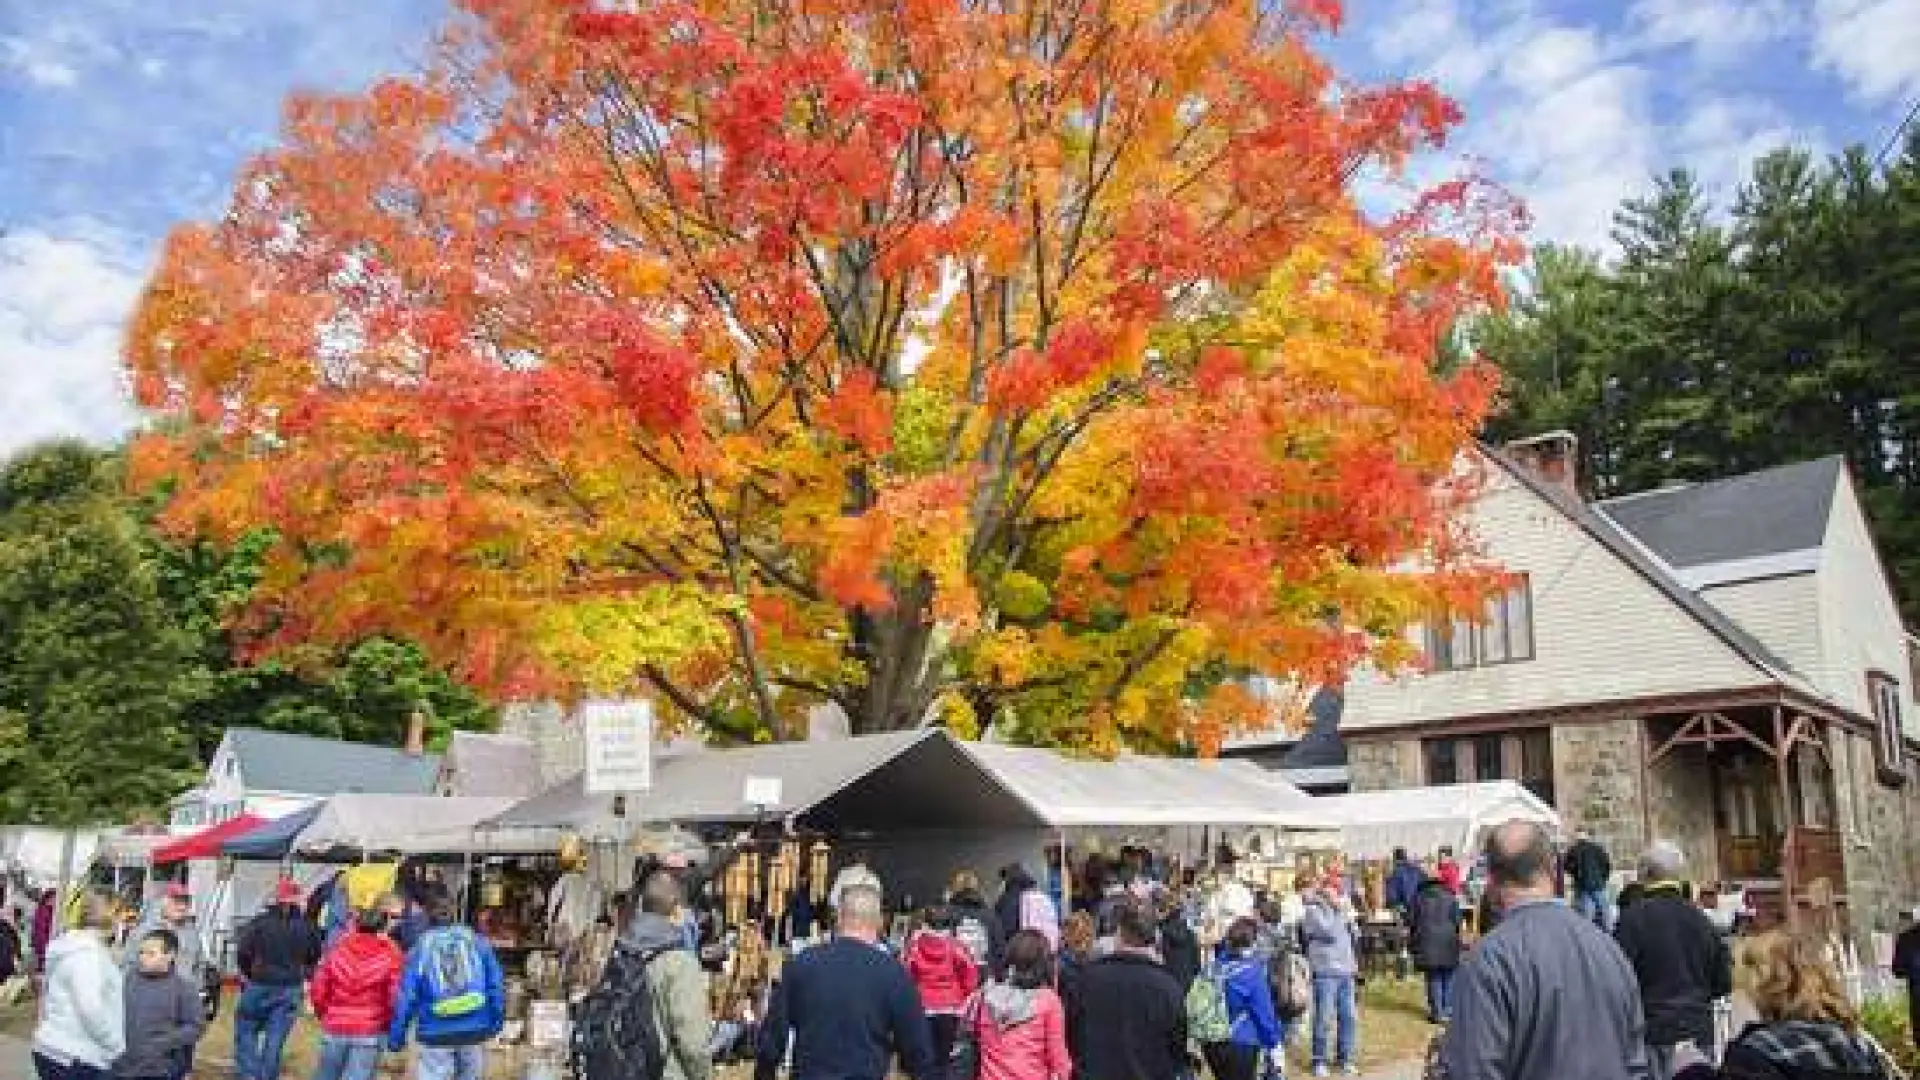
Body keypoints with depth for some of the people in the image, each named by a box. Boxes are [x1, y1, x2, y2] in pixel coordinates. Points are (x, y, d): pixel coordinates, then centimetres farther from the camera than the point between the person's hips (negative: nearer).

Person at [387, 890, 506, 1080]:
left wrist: (395, 1038, 4)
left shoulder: (420, 950, -2)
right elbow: (495, 986, 3)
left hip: (435, 1036, -2)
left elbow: (405, 997, -4)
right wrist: (495, 1022, 14)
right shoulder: (477, 943, 3)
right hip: (473, 1031, 2)